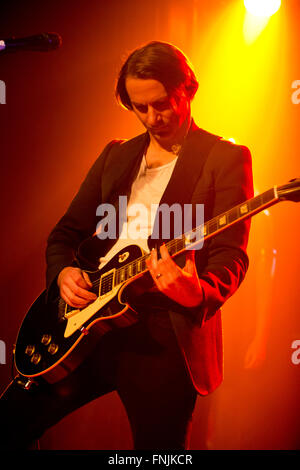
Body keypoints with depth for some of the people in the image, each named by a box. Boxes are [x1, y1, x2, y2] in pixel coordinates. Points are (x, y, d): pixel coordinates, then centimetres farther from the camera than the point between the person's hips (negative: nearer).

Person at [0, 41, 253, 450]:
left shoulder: (225, 158, -3)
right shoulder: (116, 155, 13)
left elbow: (231, 255, -12)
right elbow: (67, 231, 15)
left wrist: (199, 294, -33)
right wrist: (62, 272, -6)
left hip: (167, 337, -5)